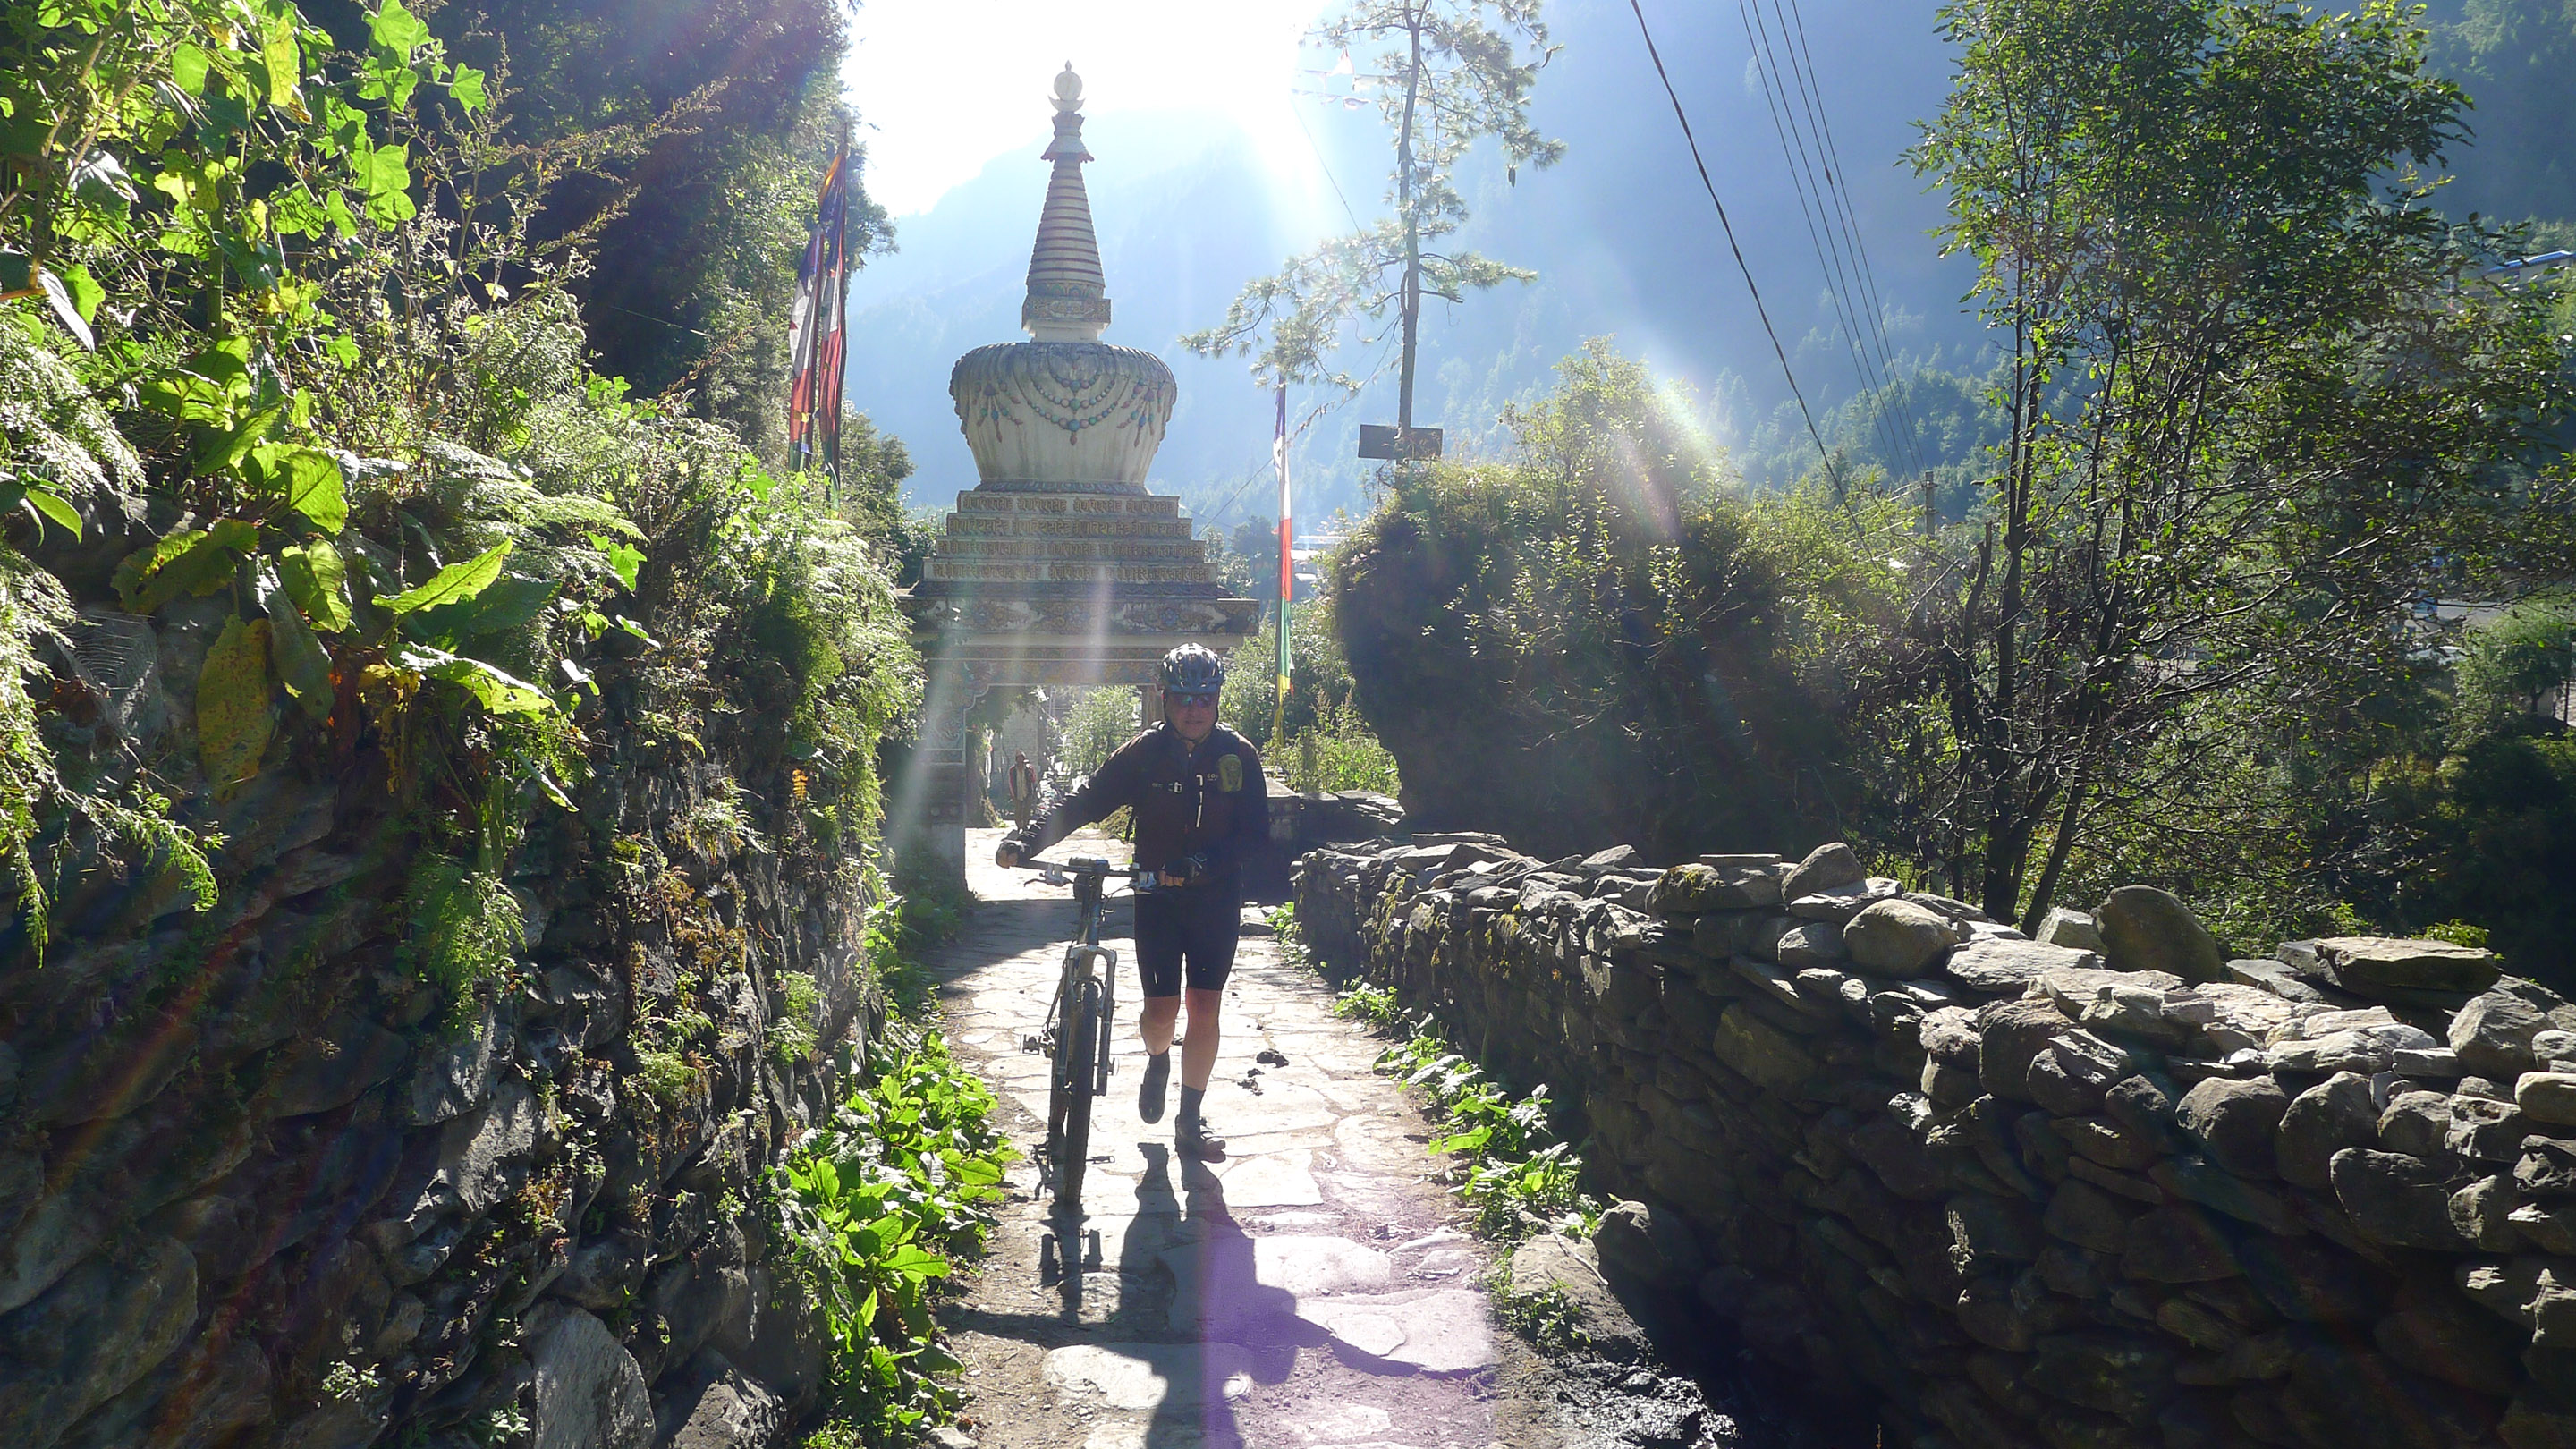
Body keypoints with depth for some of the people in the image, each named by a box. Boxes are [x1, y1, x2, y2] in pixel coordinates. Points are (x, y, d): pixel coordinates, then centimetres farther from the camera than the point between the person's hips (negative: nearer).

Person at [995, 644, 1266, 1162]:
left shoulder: (1239, 754, -7)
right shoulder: (1143, 753, -7)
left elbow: (1255, 833, -9)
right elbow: (1084, 802, -10)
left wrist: (1202, 864, -25)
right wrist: (1025, 840, -23)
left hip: (1216, 900, 0)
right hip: (1157, 898, 0)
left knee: (1205, 1010, -1)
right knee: (1161, 1012, -2)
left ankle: (1191, 1120, 16)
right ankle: (1157, 1062, 35)